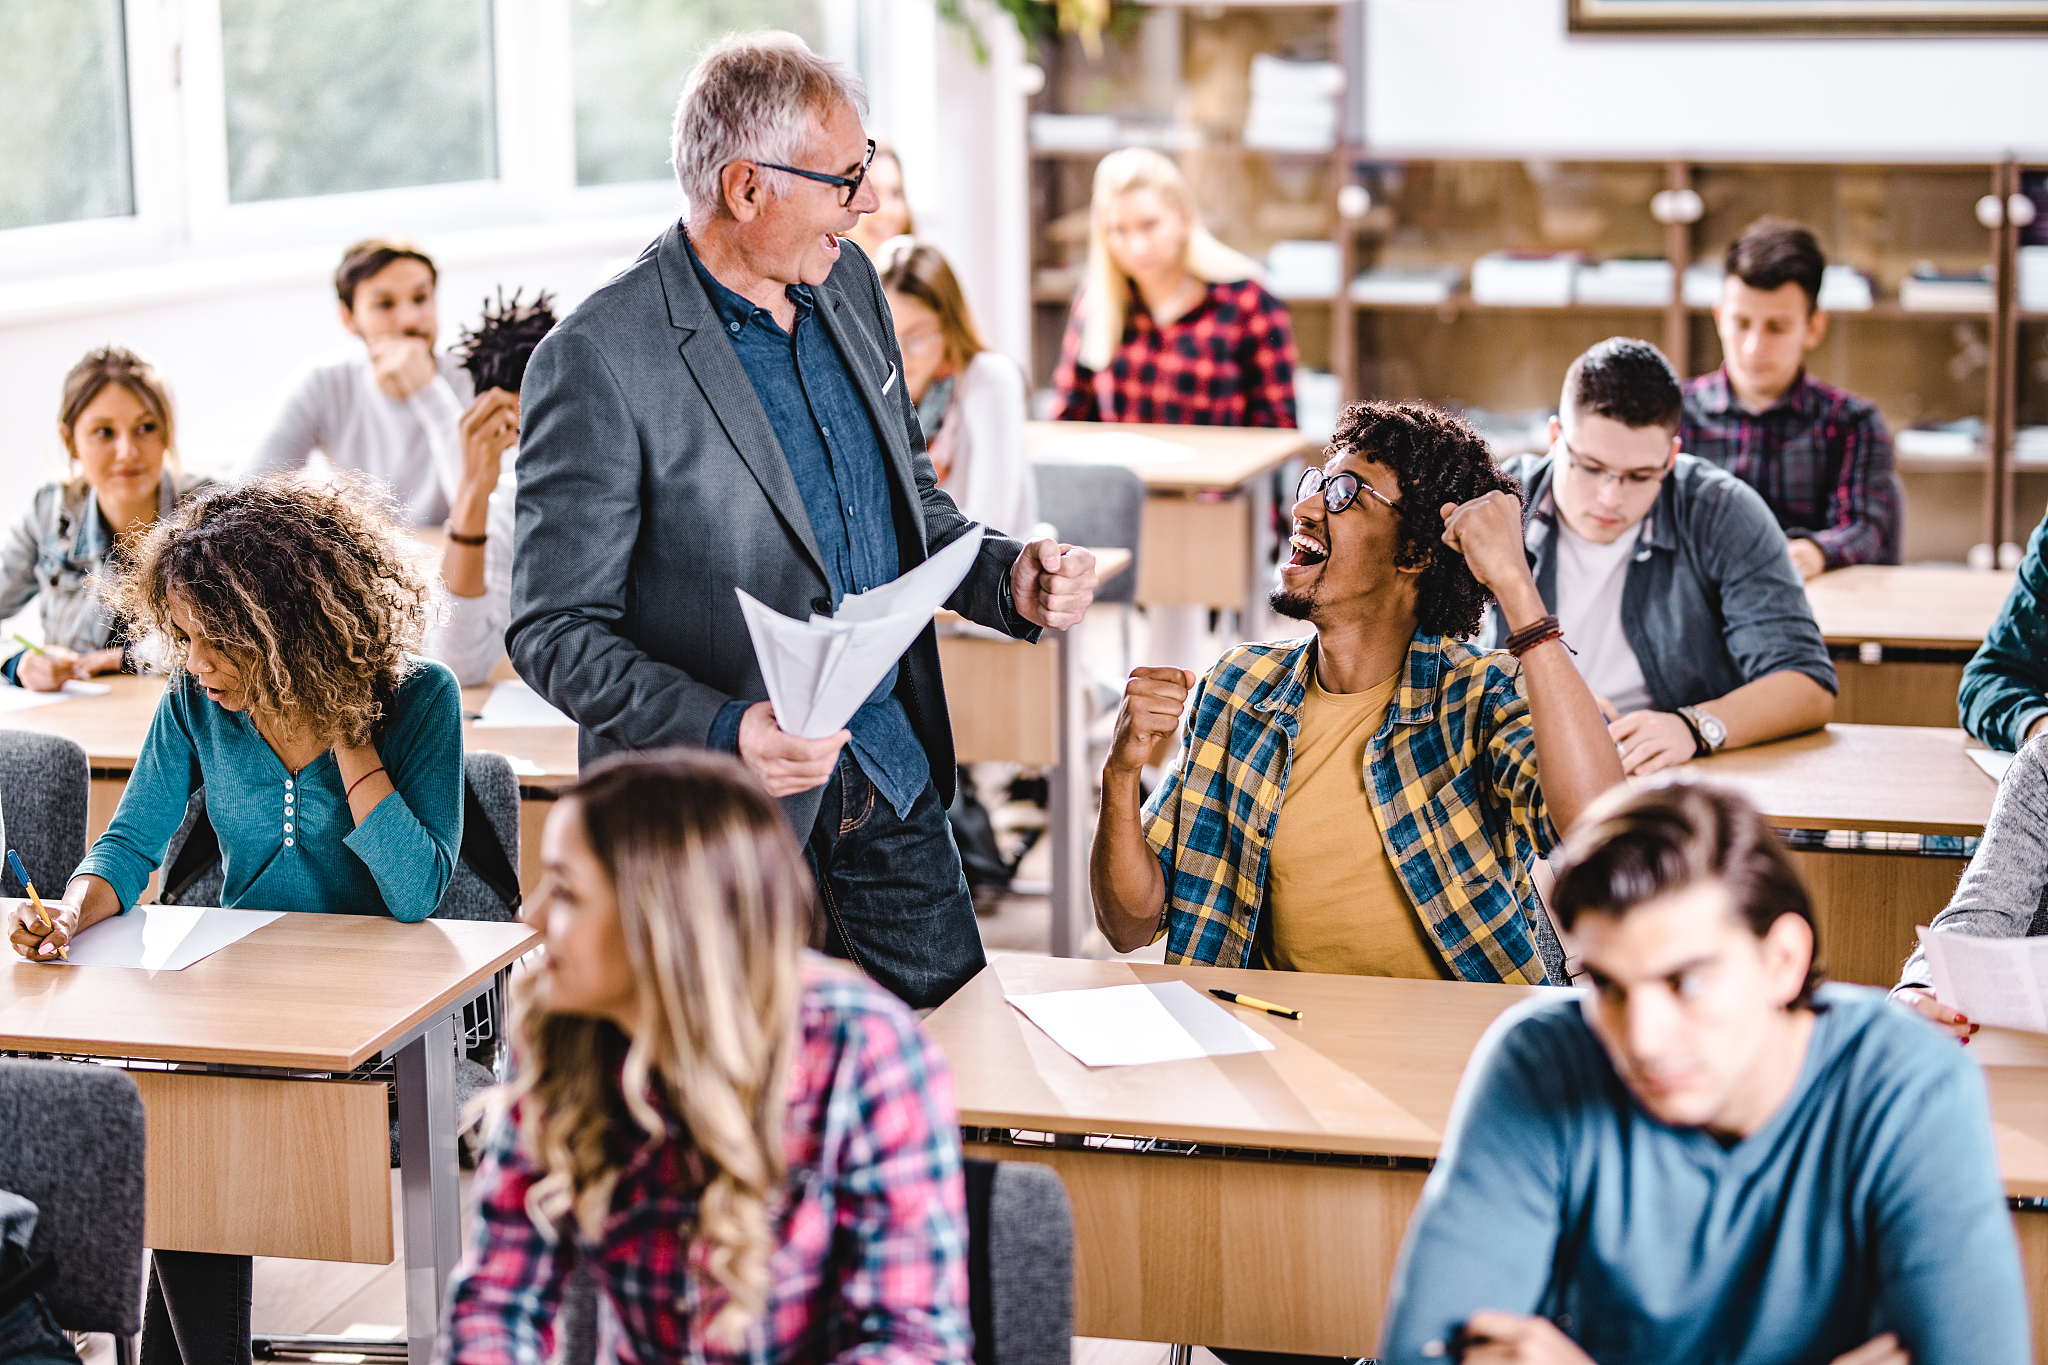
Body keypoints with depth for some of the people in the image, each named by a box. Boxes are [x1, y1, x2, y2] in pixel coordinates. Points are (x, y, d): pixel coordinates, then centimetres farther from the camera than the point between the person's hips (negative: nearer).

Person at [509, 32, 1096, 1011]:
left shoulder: (847, 284, 6)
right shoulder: (598, 360, -18)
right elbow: (554, 633, -16)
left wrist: (1010, 580, 0)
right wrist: (724, 734, -29)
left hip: (894, 788, 7)